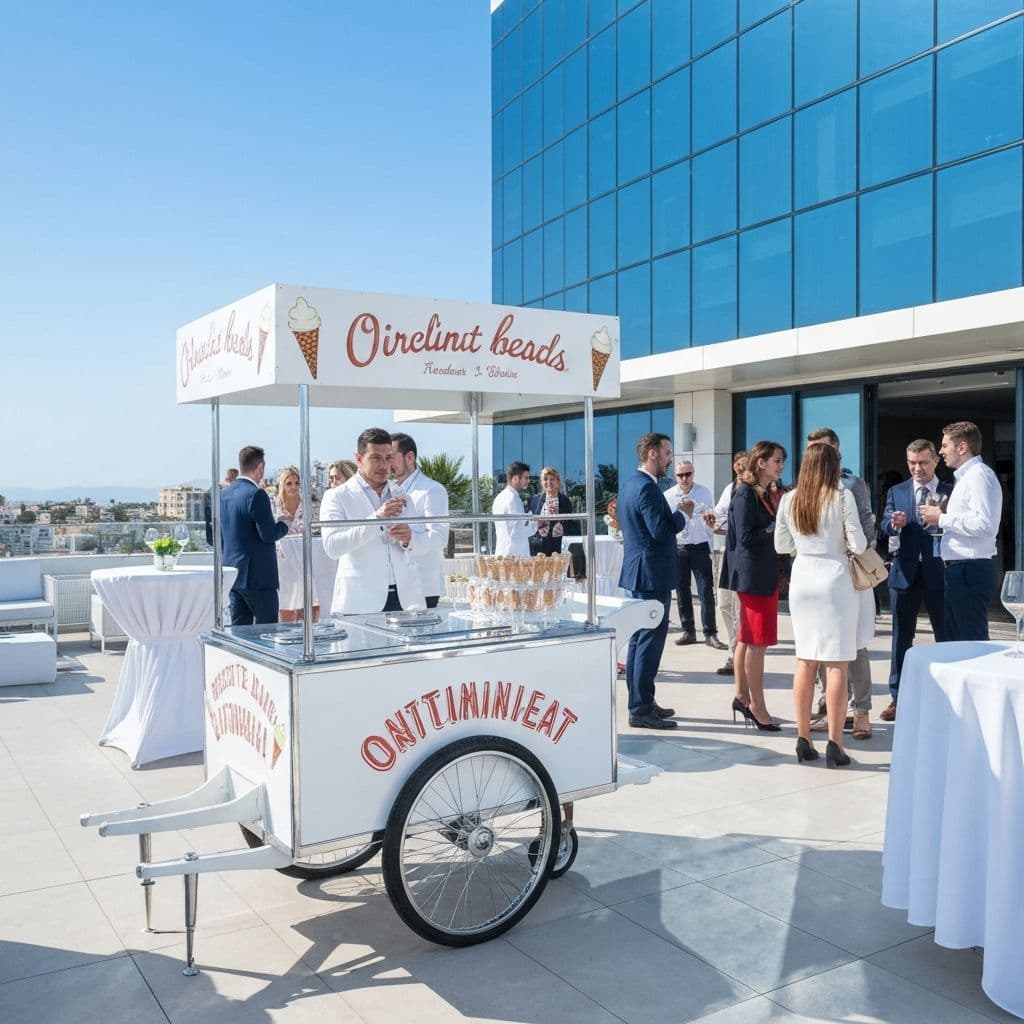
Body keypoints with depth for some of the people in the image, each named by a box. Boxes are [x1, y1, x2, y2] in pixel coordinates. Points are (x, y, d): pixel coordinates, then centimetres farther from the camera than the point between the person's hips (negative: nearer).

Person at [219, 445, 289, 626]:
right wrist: (284, 524, -1)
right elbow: (269, 534, -18)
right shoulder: (256, 494, -15)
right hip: (258, 576, -8)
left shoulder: (224, 494, 10)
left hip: (232, 573, 8)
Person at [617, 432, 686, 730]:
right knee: (650, 641, -6)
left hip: (636, 570, 11)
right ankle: (641, 710, -3)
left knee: (639, 639, 15)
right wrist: (681, 514, -9)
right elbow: (661, 530, -25)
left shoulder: (628, 484, 12)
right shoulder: (647, 488, -19)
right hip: (652, 574, -11)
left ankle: (641, 702, 25)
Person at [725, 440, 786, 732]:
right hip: (753, 574, -9)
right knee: (757, 640, -4)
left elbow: (770, 531, 15)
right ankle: (756, 706, 3)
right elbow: (746, 537, -18)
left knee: (747, 638, 14)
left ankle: (742, 696, 22)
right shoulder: (745, 494, -13)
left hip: (767, 573, 9)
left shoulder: (768, 493, 13)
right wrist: (778, 528, -16)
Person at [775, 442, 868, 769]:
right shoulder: (842, 496, -8)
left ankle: (803, 740, 14)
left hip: (801, 579, 4)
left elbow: (781, 545, 11)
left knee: (805, 661, 10)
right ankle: (834, 744, 2)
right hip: (834, 578, -4)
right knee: (836, 663, 0)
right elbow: (858, 545, -7)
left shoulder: (789, 499, 3)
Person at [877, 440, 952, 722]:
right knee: (901, 637, 8)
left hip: (939, 573, -2)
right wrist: (894, 523, -21)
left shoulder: (951, 492, 2)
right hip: (905, 572, 2)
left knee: (946, 635, 6)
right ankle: (897, 698, 15)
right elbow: (884, 527, 1)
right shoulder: (896, 492, 9)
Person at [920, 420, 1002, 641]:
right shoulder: (965, 477, 20)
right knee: (954, 640, 16)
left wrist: (942, 518, -16)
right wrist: (939, 519, 11)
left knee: (973, 642, -7)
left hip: (970, 571, -11)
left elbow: (985, 525, -24)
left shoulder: (979, 475, -13)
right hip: (958, 571, 11)